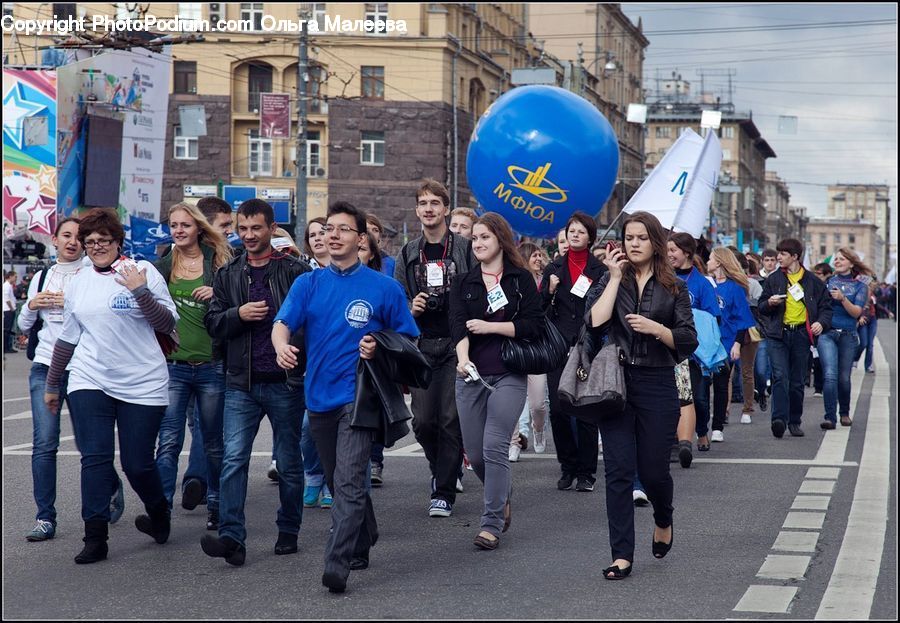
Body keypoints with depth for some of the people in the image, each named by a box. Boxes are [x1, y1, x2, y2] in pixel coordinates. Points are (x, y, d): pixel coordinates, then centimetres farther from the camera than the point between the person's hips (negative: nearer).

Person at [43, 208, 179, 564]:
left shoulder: (143, 271, -2)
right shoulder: (79, 282, 12)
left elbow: (168, 325, -6)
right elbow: (68, 337, 21)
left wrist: (141, 292, -20)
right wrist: (52, 385, 25)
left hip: (142, 384, -3)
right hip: (90, 381, 3)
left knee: (138, 464, 1)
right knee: (95, 457, -7)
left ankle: (160, 517, 29)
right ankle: (95, 537, -4)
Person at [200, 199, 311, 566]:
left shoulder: (295, 271, -1)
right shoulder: (227, 275, 11)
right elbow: (213, 324, 9)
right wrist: (238, 314, -10)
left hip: (285, 382, -2)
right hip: (241, 383, 3)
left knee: (288, 462, 8)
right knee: (234, 459, -8)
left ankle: (288, 532, 22)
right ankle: (232, 538, -11)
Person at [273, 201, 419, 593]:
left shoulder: (384, 287, 0)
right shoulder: (308, 284, 8)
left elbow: (408, 339, 5)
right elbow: (282, 323, -6)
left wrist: (380, 349, -15)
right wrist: (282, 347, -29)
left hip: (358, 396, -5)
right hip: (319, 396, 5)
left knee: (348, 483, -16)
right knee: (338, 483, 18)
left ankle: (337, 566, -20)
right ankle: (363, 543, 38)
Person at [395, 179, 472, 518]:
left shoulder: (465, 248, 1)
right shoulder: (409, 253, 12)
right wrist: (411, 309, -5)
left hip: (457, 345, -3)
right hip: (422, 346, 3)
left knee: (451, 419, -4)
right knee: (423, 420, 0)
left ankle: (444, 491, 4)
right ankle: (443, 470, 27)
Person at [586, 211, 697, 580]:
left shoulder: (673, 288, 6)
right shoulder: (610, 281, 8)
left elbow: (689, 342, 2)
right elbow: (595, 322, -10)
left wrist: (657, 328, -14)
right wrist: (615, 278, -7)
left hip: (657, 386, 0)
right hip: (616, 383, 1)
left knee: (653, 469, 3)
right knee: (619, 472, -4)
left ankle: (663, 521, 37)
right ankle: (622, 555, 0)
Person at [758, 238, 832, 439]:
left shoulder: (812, 281, 8)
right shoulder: (773, 279, 9)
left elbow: (826, 306, 13)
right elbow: (761, 308, 14)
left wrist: (822, 322, -6)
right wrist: (769, 303, -9)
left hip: (801, 335, 1)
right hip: (778, 334, 0)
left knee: (797, 381, 6)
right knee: (780, 376, -15)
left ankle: (795, 421, 17)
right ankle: (779, 419, -22)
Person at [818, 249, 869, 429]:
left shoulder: (859, 286, 6)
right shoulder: (828, 282, 10)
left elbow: (856, 312, -5)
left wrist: (842, 298, -19)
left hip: (848, 335, 0)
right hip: (827, 333, 0)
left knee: (844, 378, 8)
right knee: (830, 375, -14)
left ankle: (845, 413, 30)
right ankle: (830, 417, -16)